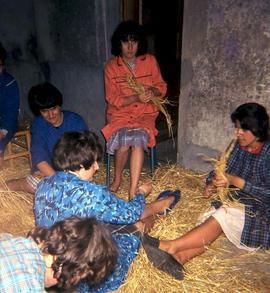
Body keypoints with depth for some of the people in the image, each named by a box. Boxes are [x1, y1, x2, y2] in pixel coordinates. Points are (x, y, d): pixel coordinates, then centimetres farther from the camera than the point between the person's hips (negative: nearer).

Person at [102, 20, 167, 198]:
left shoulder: (150, 61, 3)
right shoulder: (111, 67, -1)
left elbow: (162, 87, 8)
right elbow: (112, 99, -5)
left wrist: (153, 91, -16)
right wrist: (136, 98, -22)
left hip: (145, 114, 1)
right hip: (120, 114, 0)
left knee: (138, 139, -31)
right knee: (124, 140, -30)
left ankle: (133, 193, -28)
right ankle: (117, 179, -1)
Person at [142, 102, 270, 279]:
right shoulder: (240, 146, 5)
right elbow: (227, 171, 12)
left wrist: (235, 181, -26)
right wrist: (213, 183, -10)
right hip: (237, 203, 6)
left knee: (221, 217, -32)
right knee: (212, 223, -25)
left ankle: (171, 246, -37)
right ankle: (178, 258, -44)